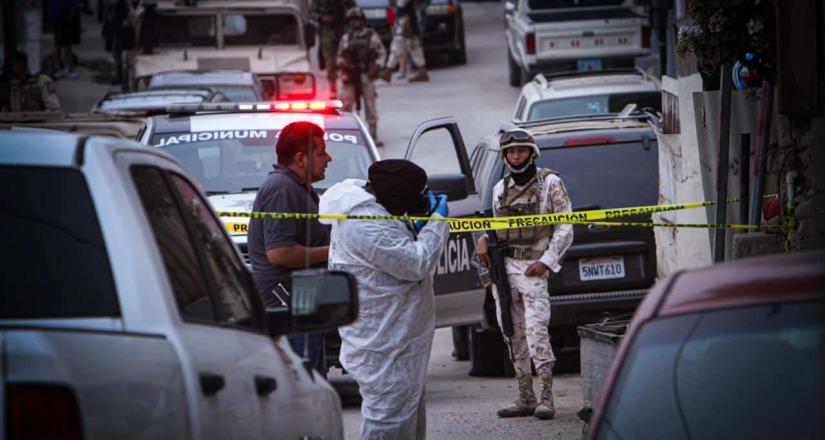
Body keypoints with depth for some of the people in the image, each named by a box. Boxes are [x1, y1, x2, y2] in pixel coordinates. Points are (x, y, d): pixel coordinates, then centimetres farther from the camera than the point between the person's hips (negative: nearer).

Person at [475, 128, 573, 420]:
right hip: (503, 266, 6)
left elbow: (565, 229, -2)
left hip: (534, 267, -6)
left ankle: (546, 398, -14)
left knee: (536, 330, -16)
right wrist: (484, 241, 2)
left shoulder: (550, 183, 0)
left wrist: (547, 262, -11)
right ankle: (525, 399, 10)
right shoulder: (500, 188, 16)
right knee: (513, 334, 5)